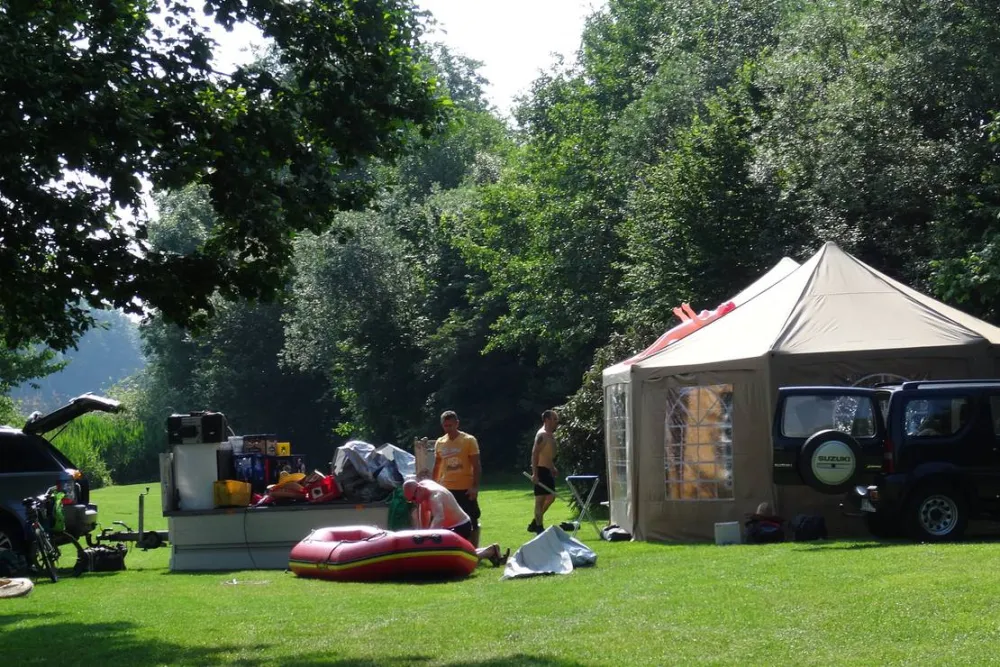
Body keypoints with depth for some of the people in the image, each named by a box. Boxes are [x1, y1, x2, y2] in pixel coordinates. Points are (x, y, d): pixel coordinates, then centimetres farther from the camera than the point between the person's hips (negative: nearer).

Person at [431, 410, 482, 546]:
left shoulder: (469, 440, -5)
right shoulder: (439, 443, 8)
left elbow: (476, 465, -7)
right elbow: (436, 467, 16)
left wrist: (475, 487, -15)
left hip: (465, 489, -4)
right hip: (446, 489, 4)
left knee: (471, 522, 1)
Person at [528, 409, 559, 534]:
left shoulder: (550, 435, 15)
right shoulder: (542, 435, -15)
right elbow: (534, 453, -21)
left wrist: (553, 468, 22)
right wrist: (534, 473, -26)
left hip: (548, 470, 10)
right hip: (541, 470, -10)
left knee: (551, 497, 14)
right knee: (540, 499, -5)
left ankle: (535, 523, 22)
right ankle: (539, 527, 0)